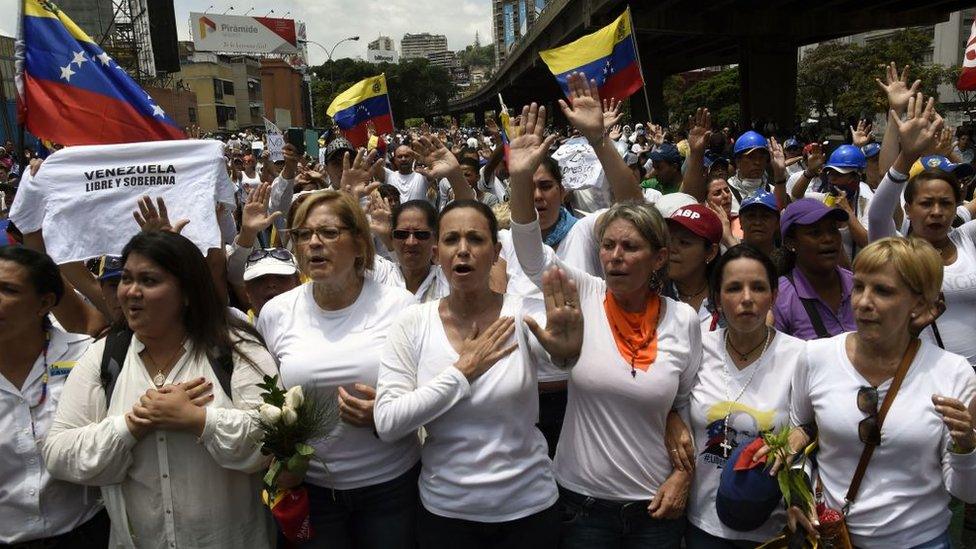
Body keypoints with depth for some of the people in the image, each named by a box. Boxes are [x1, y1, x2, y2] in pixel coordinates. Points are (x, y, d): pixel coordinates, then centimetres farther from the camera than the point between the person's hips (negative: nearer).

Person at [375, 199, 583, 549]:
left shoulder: (525, 314, -10)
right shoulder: (413, 322, -7)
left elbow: (561, 359, -30)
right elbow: (387, 424, -12)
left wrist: (566, 350, -52)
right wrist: (463, 371, -17)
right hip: (443, 510, 1)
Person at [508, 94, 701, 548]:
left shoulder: (683, 320, -6)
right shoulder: (584, 297, -7)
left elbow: (689, 405, 3)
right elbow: (531, 252, -18)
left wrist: (683, 477, -2)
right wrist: (521, 178, -31)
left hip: (656, 504, 0)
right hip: (582, 498, 0)